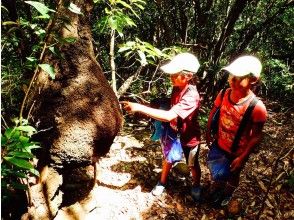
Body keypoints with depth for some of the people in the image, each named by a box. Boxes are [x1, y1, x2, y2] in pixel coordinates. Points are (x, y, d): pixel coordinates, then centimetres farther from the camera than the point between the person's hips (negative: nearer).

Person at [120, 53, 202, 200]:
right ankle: (162, 183, 48)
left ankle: (196, 185, 48)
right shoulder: (177, 87, -12)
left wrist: (139, 108, -47)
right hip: (174, 132, 6)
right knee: (167, 159, 23)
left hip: (189, 137, -6)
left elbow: (169, 116, -45)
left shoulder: (191, 96, -36)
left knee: (193, 165, 20)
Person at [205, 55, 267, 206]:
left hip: (237, 152, -3)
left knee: (232, 175, 26)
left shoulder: (257, 107, -32)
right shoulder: (224, 94, -19)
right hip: (218, 144, 4)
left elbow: (256, 136, -20)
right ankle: (217, 188, 62)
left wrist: (242, 158, -15)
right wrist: (208, 133, 6)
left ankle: (227, 194, 59)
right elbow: (213, 113, -1)